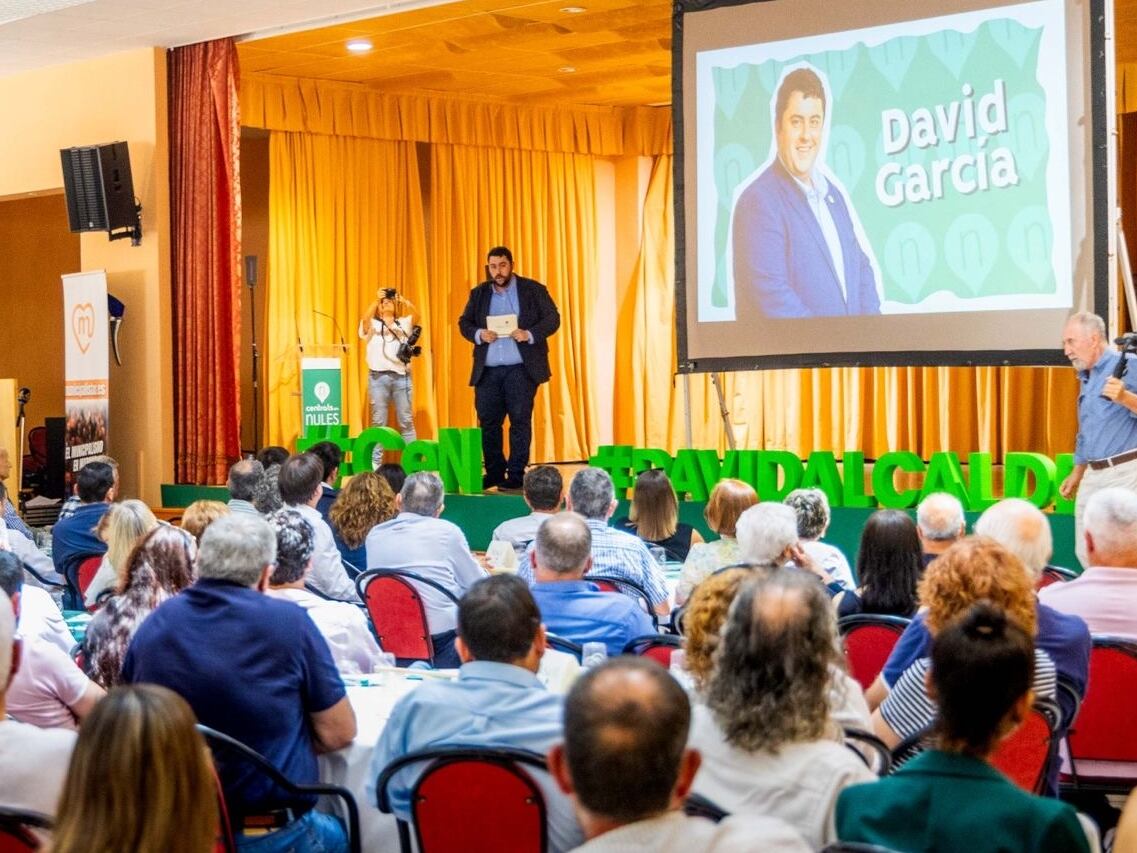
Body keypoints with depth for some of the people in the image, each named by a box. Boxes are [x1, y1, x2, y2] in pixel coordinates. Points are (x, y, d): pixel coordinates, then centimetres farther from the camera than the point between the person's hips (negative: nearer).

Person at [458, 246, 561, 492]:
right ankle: (494, 473, 16)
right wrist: (478, 334, -9)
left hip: (521, 369, -3)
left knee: (520, 421, -2)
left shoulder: (533, 289, 3)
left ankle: (515, 476, 3)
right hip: (487, 370, 3)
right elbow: (464, 322, 12)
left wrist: (530, 334, -17)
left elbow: (552, 319, -1)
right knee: (488, 422, 4)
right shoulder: (479, 293, 13)